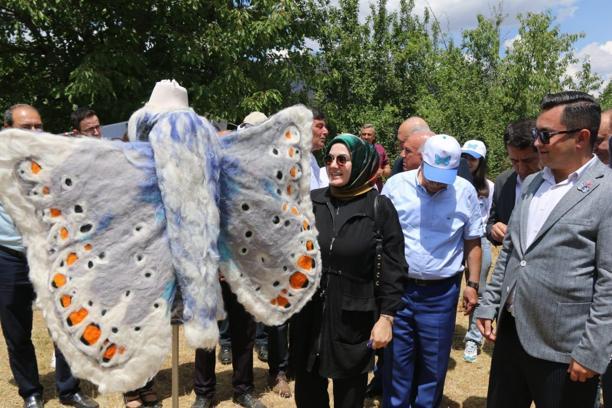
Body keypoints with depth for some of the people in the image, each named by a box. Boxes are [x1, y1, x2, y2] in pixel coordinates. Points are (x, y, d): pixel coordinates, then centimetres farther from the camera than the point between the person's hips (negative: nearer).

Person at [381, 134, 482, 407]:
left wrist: (473, 284, 5)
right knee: (396, 362, 11)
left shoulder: (465, 192, -4)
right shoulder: (396, 185, -6)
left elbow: (472, 242, 6)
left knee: (433, 364, 15)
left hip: (441, 293, 1)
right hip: (397, 288, 0)